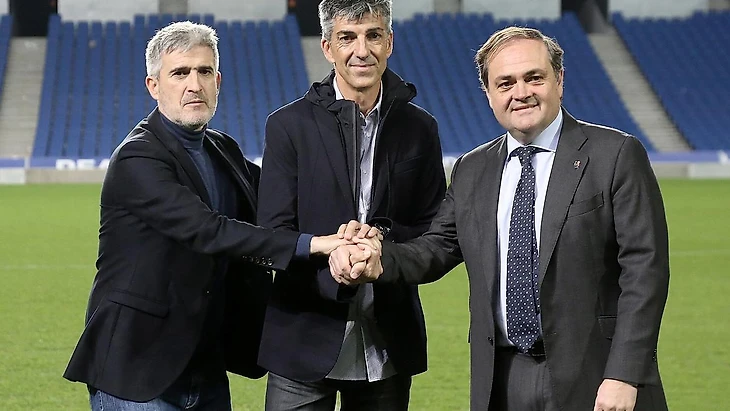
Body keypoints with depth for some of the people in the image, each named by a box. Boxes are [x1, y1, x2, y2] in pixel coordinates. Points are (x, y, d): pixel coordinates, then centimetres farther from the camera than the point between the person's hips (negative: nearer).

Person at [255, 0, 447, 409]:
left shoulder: (419, 128, 7)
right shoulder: (289, 125, 0)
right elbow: (273, 234, -5)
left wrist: (384, 238, -14)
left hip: (388, 345, 2)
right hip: (306, 340, -2)